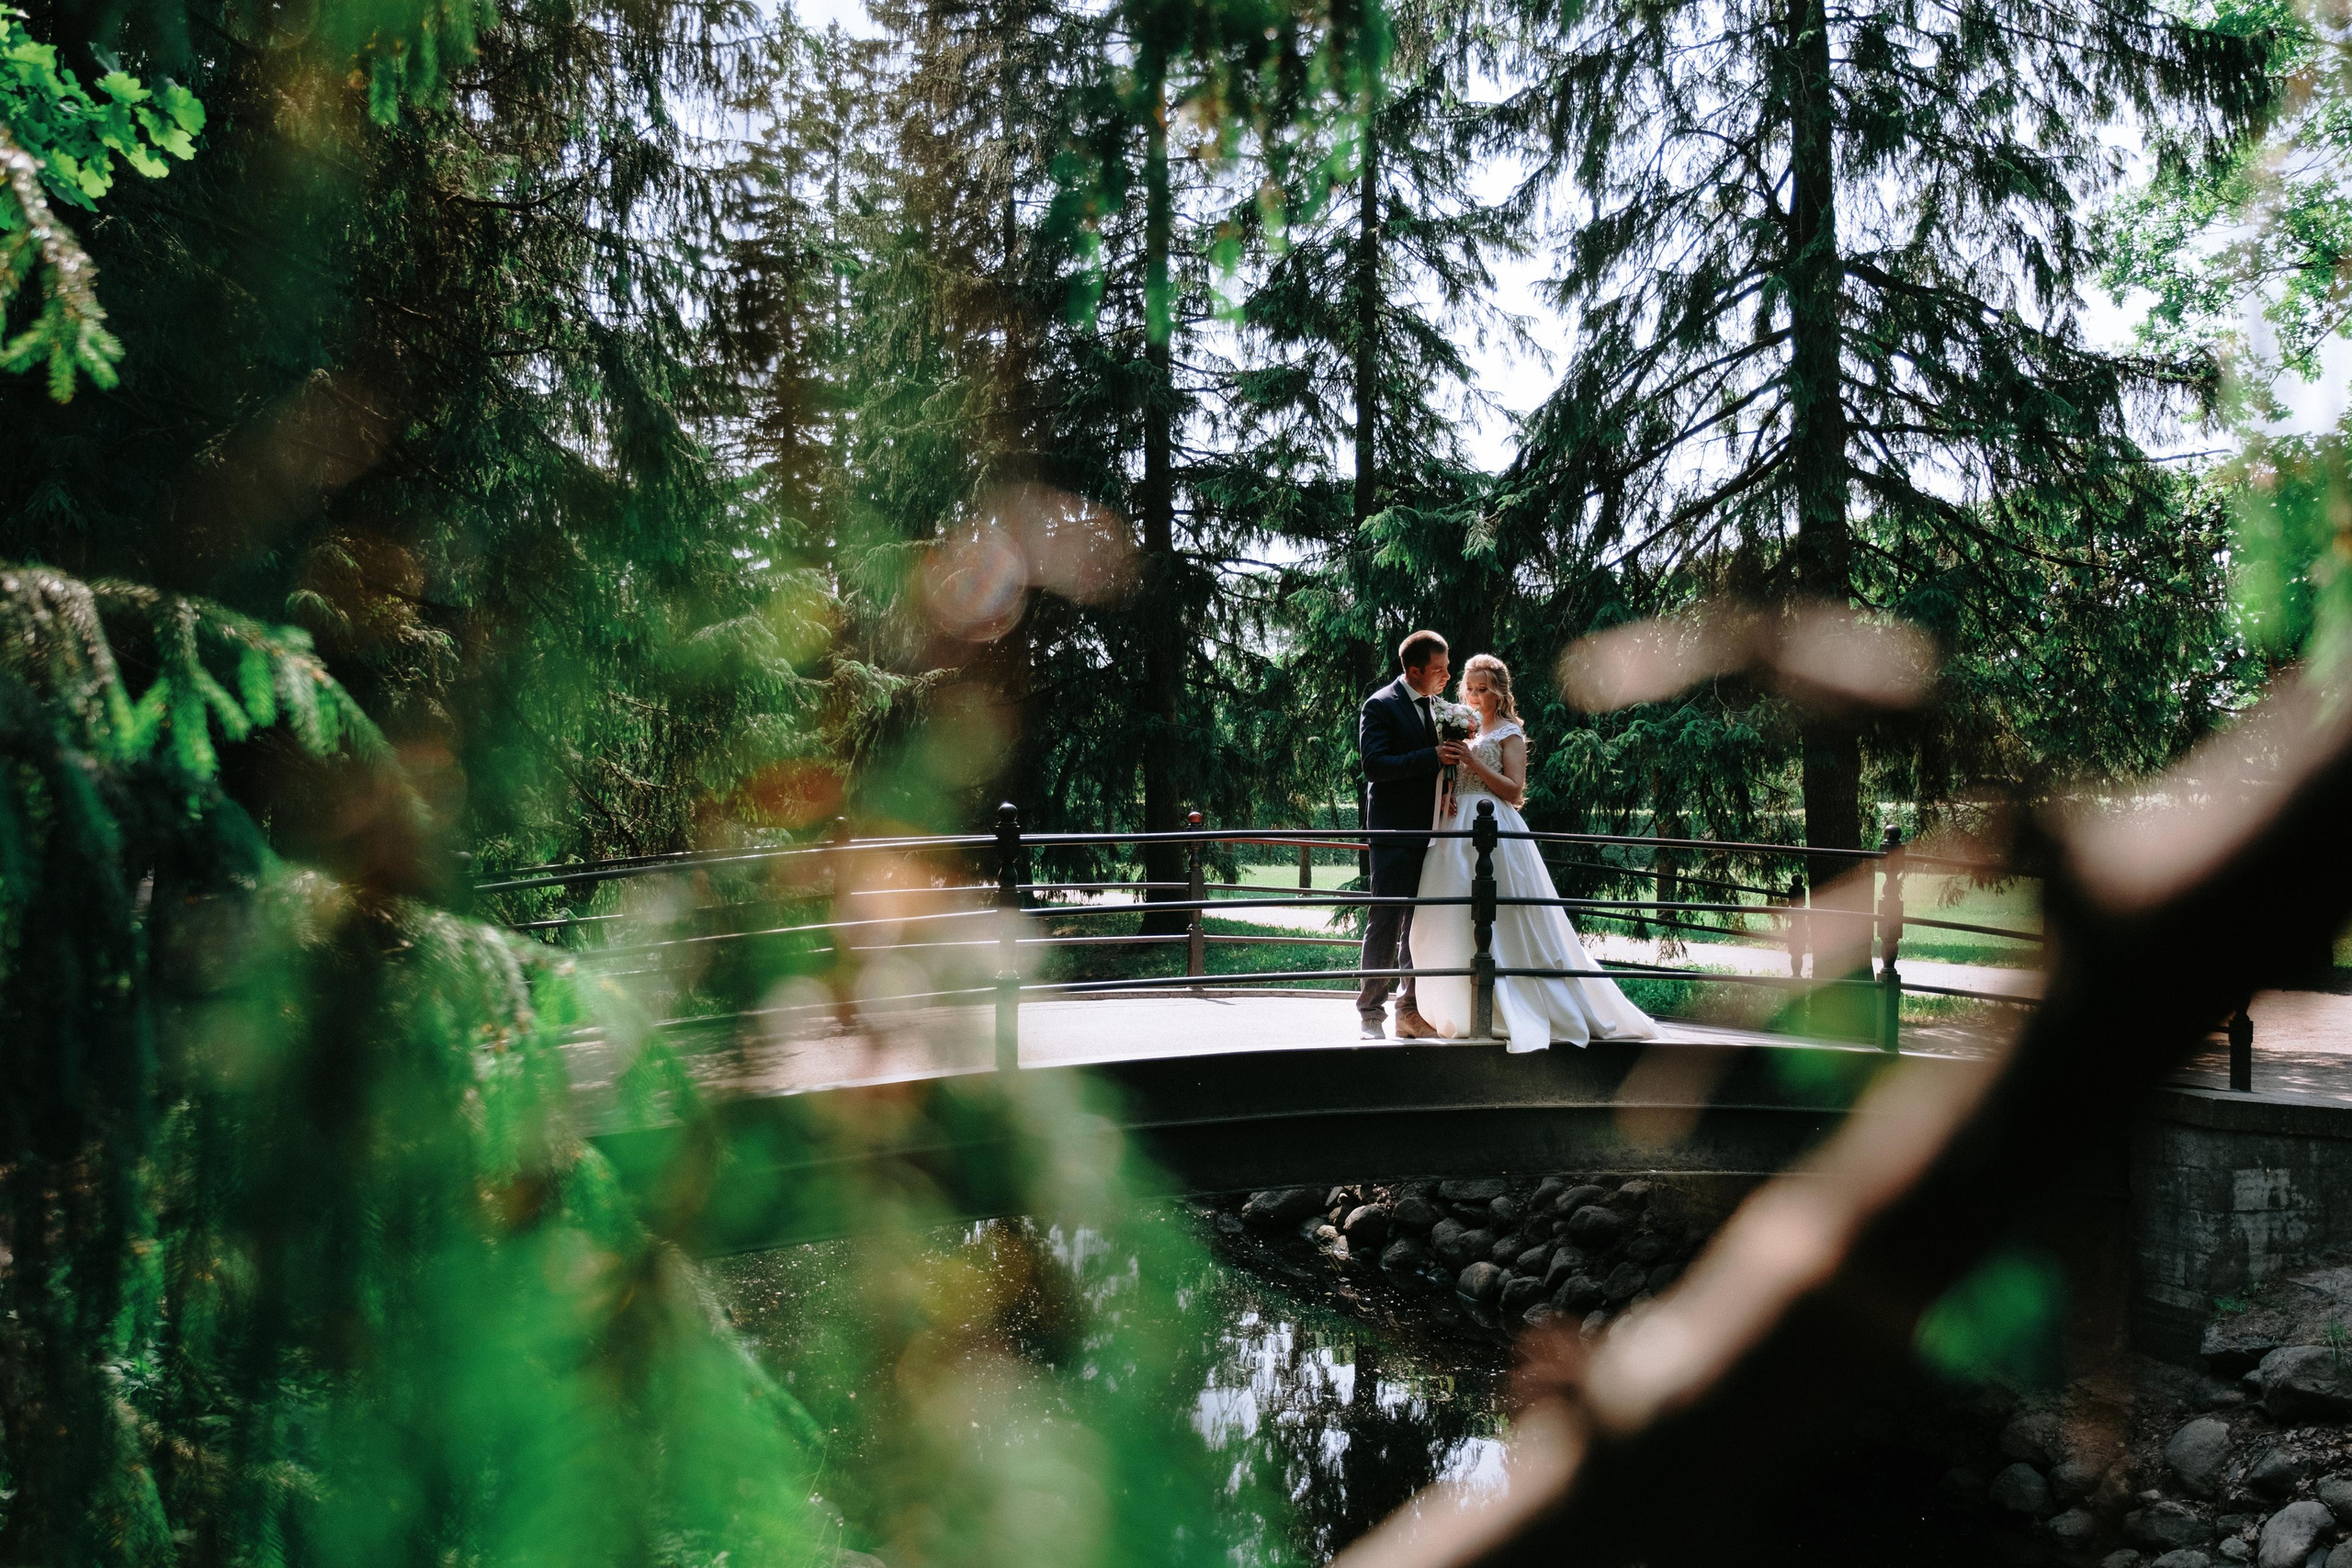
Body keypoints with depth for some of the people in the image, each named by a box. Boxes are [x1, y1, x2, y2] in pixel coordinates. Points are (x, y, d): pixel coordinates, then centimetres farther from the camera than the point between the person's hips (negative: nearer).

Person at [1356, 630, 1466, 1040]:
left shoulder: (1435, 707, 15)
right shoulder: (1380, 706, -8)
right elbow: (1375, 765, -18)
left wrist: (1453, 755, 0)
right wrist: (1432, 757, -23)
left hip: (1428, 832, 7)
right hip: (1394, 832, -7)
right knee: (1387, 919, -6)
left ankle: (1411, 1011, 17)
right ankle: (1371, 1013, 0)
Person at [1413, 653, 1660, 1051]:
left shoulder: (1509, 733, 0)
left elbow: (1513, 790, -8)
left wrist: (1474, 764, -16)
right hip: (1458, 831, 6)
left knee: (1501, 921, -8)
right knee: (1457, 922, 3)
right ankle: (1460, 1008, 8)